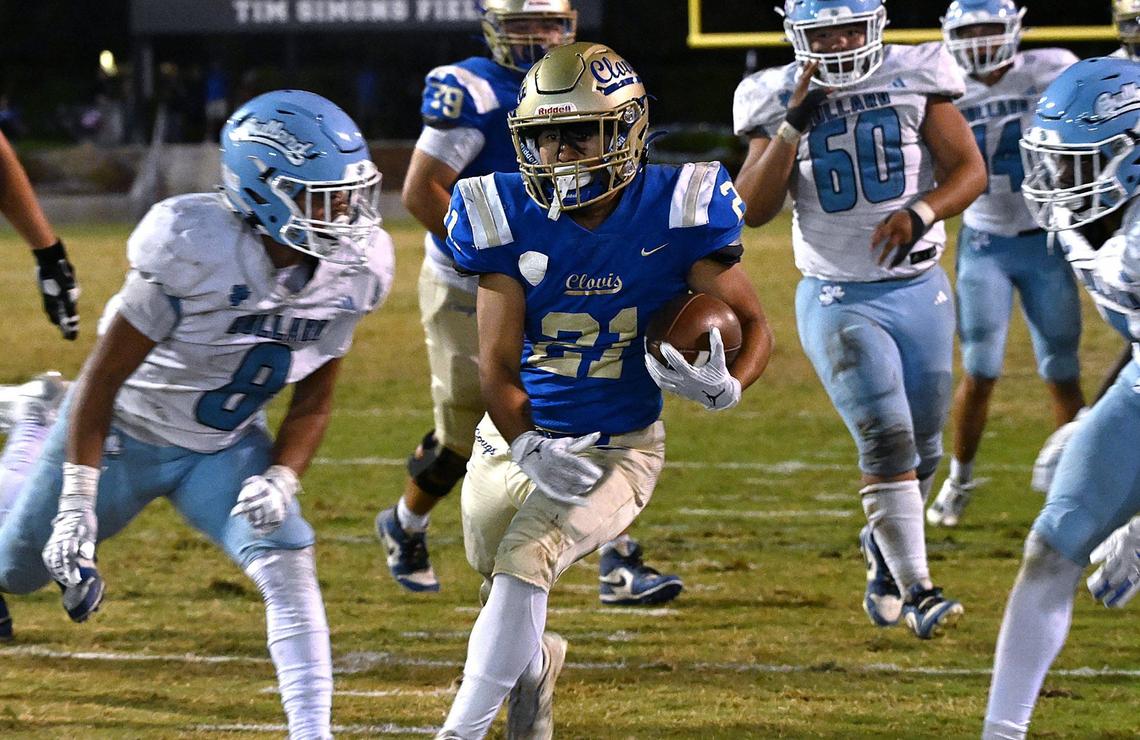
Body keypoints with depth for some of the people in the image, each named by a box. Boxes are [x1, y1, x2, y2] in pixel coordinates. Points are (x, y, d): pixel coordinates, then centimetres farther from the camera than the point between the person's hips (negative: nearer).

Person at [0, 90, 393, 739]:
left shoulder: (355, 268, -16)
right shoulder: (194, 249, -32)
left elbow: (314, 400, -2)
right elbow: (103, 377, -23)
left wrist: (281, 481, -20)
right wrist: (77, 504, -23)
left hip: (225, 450, 3)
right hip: (123, 434, -3)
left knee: (286, 561, -22)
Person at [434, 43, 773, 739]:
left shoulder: (673, 210, -16)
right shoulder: (508, 216, -12)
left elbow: (754, 325, -7)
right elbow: (498, 365, -12)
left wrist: (725, 386, -30)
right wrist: (528, 450, -30)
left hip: (618, 448, -3)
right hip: (517, 438, 3)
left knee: (526, 560, -23)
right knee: (506, 591, 17)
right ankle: (536, 664, 53)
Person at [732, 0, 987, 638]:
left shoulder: (915, 82, -2)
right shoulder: (781, 102, -2)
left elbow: (970, 169, -4)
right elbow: (754, 209, -9)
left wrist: (920, 213, -22)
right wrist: (794, 125, -19)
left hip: (921, 292, 2)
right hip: (839, 299, -2)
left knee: (922, 449, 12)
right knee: (887, 437, -19)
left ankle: (884, 545, 41)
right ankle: (917, 590, -15)